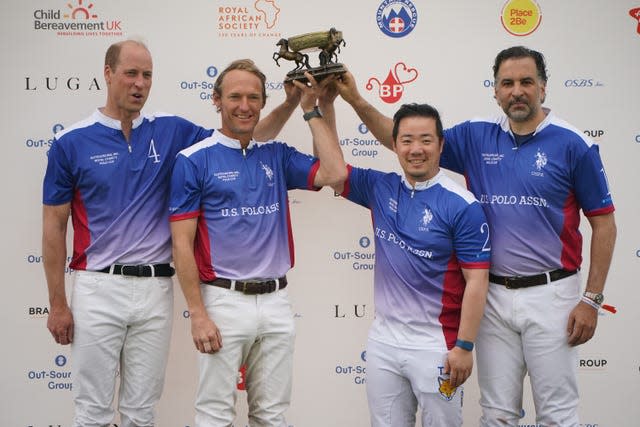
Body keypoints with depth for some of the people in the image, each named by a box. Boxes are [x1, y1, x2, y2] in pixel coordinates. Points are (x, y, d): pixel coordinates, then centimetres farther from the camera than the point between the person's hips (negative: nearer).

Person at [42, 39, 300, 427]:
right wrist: (58, 304, -1)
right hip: (98, 288, -2)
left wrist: (293, 101, -4)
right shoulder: (72, 142, -1)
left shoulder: (170, 131, 5)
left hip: (156, 289, 2)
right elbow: (54, 227, 1)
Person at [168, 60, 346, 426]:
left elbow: (334, 173, -7)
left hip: (277, 300, 4)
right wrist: (197, 314, -13)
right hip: (224, 300, -4)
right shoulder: (194, 160, -4)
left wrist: (311, 109, -2)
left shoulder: (277, 155, 9)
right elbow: (182, 244, -7)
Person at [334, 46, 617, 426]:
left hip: (550, 294, -3)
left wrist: (592, 299, -7)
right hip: (493, 295, 4)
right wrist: (357, 100, -5)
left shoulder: (573, 144, -6)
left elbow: (604, 224, -3)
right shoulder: (477, 137, 5)